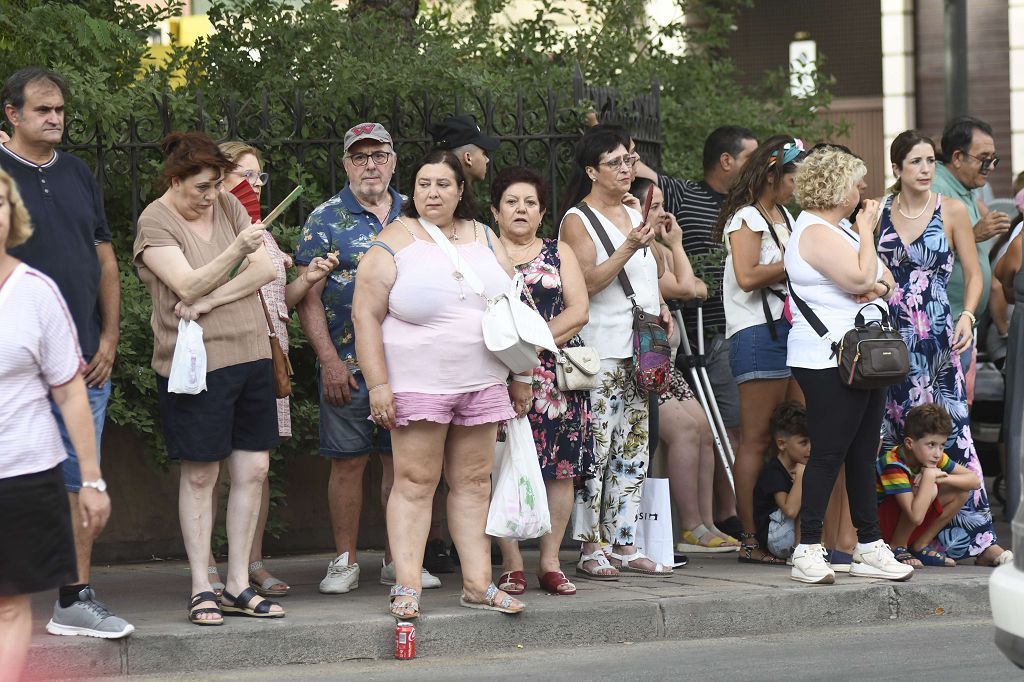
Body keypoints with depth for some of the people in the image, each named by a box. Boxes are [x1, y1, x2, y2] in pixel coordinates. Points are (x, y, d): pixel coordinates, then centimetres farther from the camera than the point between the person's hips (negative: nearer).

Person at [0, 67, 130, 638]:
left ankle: (77, 600, 10)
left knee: (81, 481, 6)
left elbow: (106, 262, 17)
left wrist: (109, 339, 7)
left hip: (87, 361, 5)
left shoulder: (79, 176, 14)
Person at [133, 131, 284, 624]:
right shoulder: (156, 223, -7)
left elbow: (265, 270, 1)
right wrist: (239, 248, -30)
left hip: (250, 356, 5)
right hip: (194, 363, -5)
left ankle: (238, 584, 12)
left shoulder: (227, 206, 9)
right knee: (200, 476, 0)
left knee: (253, 470, 4)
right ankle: (201, 590, 6)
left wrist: (212, 300, -12)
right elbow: (189, 285, -18)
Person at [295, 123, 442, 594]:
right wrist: (329, 359, -13)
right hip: (349, 367, -3)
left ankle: (398, 559, 15)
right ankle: (345, 561, 8)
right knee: (348, 461, 0)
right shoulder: (326, 219, -1)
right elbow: (308, 297, -4)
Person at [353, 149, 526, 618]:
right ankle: (407, 586, -3)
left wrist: (520, 376, 13)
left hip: (482, 384, 5)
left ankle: (477, 583, 11)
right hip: (418, 383, -4)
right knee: (415, 482, -5)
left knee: (473, 482, 7)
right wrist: (377, 385, -14)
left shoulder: (485, 240, 12)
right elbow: (366, 316, -7)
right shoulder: (393, 244, -3)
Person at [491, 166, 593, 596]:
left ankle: (550, 562, 4)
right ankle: (511, 565, -2)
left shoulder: (559, 253, 15)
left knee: (560, 468, -1)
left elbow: (579, 311, 4)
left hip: (556, 374, 2)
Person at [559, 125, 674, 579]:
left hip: (640, 349, 8)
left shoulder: (634, 215, 17)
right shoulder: (577, 220, -5)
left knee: (634, 450, 8)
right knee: (596, 449, -9)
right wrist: (630, 247, -24)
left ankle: (624, 545, 12)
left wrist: (660, 307, 12)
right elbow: (587, 282, -16)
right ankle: (590, 550, -6)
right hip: (601, 350, -8)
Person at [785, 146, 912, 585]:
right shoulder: (815, 232, -12)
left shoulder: (836, 230, 21)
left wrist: (878, 286, -4)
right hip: (828, 363, -10)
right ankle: (808, 552, -8)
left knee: (863, 453, 10)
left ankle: (869, 548, 15)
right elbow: (861, 277, -21)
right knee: (829, 452, -10)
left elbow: (883, 280, 20)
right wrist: (867, 231, -8)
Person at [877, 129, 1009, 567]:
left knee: (949, 431, -8)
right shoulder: (877, 213, 7)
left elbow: (973, 274, 4)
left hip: (937, 338, -2)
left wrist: (967, 316, -9)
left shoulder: (952, 211, 4)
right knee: (889, 434, 0)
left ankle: (974, 536, -6)